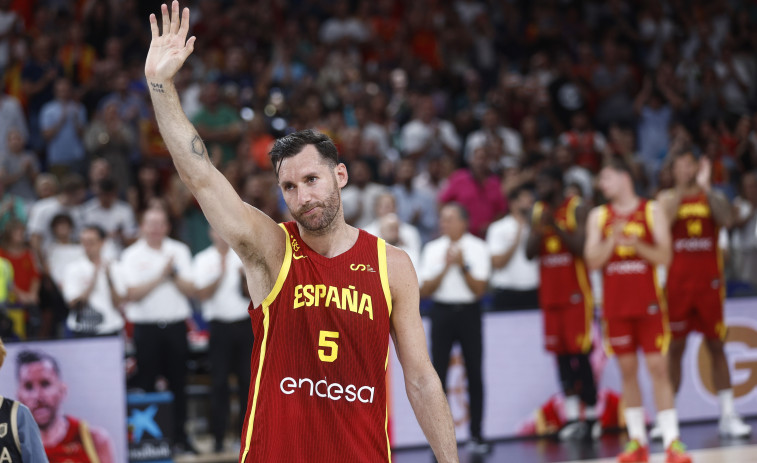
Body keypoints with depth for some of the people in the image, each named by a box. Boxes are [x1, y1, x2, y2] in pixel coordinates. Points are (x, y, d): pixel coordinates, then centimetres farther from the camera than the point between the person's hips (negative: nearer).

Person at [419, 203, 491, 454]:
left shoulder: (477, 248, 1)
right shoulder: (433, 249, 6)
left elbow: (479, 289, -5)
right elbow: (425, 290, 0)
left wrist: (463, 266, -16)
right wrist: (446, 268, -11)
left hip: (468, 312, -1)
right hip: (442, 312, 1)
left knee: (474, 374, 1)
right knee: (438, 374, -3)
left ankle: (476, 435, 8)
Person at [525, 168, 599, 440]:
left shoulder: (577, 209, -6)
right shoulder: (539, 212, 11)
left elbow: (583, 248, -15)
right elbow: (529, 253, 6)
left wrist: (556, 227, -22)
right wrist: (540, 230, -12)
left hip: (575, 291, -6)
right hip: (550, 292, 6)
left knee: (579, 352, -7)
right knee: (561, 353, 3)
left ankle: (591, 415, -2)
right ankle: (572, 415, 5)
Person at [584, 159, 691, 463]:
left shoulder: (652, 211, 1)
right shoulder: (599, 216, 8)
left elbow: (665, 257, -4)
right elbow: (592, 261, 0)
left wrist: (637, 245, -20)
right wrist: (612, 240, -16)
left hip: (648, 302, -2)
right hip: (616, 305, 3)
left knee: (658, 367, -7)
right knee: (627, 370, 4)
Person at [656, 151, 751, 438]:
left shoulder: (713, 197, 7)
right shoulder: (667, 198, 5)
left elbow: (727, 220, -14)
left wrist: (705, 187, -18)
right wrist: (681, 189, -17)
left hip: (709, 281, 1)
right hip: (678, 282, -1)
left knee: (716, 347, 3)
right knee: (675, 348, 1)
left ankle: (728, 416, 5)